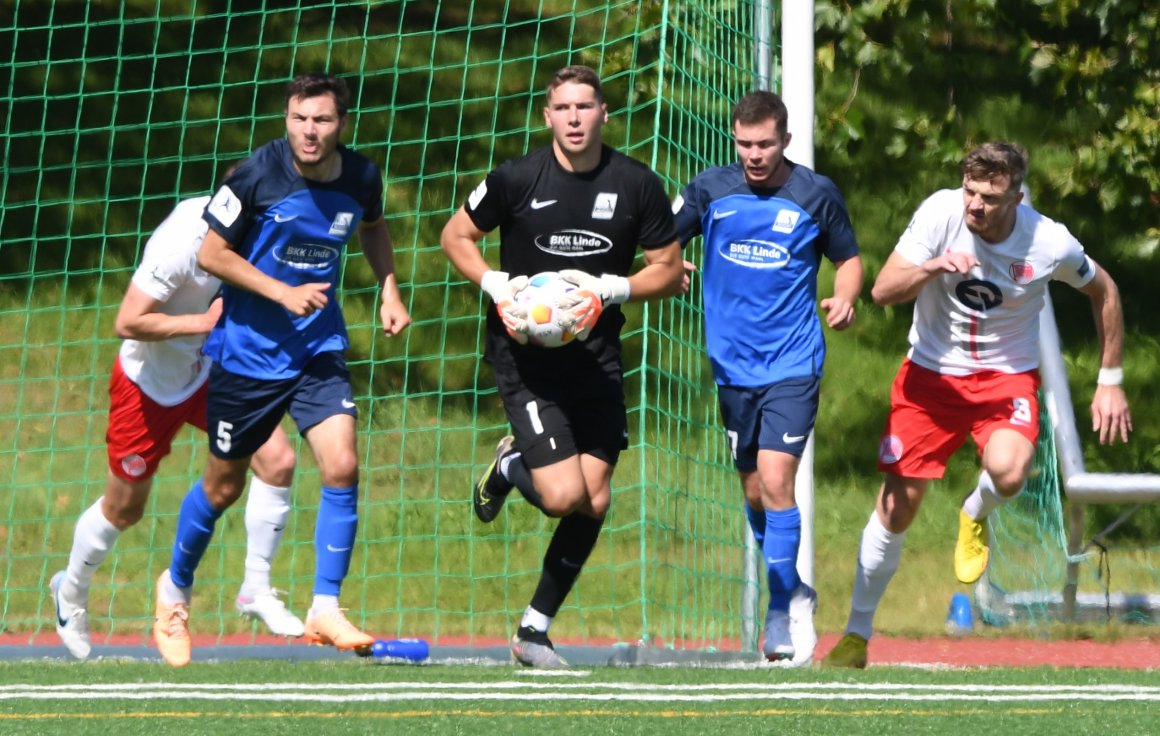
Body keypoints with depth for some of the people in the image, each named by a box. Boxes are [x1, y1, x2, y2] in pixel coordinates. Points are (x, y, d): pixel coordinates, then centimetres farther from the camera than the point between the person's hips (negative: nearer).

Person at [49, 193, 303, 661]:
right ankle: (72, 591, 40)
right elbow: (127, 323, -30)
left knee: (277, 460, -14)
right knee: (124, 508, 11)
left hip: (212, 370, 6)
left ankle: (256, 589, 0)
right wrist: (205, 322, -31)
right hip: (149, 381, -6)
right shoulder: (182, 242, -33)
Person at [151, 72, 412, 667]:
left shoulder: (361, 177, -5)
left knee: (342, 466, -16)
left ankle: (325, 610, -6)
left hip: (318, 350, 3)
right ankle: (175, 587, 36)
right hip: (246, 351, -3)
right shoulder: (257, 176, -17)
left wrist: (389, 290, 7)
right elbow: (211, 253, -11)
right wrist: (283, 293, -19)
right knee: (223, 487, 9)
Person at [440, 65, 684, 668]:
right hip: (525, 351, -3)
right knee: (565, 496, -16)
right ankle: (509, 468, 21)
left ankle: (534, 632, 14)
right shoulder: (518, 178, -8)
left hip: (595, 353, 4)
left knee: (594, 502, -1)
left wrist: (608, 290, -13)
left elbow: (668, 271, 5)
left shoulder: (637, 184, -2)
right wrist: (497, 286, -13)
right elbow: (456, 237, 5)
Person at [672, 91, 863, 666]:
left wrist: (844, 298, -11)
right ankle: (793, 593, 30)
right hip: (733, 365, 3)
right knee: (754, 492, 9)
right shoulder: (711, 190, 2)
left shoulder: (817, 196, -2)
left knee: (775, 481, -15)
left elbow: (848, 258, 9)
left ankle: (780, 613, -6)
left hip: (793, 364, -3)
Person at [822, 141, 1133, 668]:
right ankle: (856, 636, 17)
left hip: (1007, 377, -1)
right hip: (931, 373, 1)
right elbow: (883, 291, -18)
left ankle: (976, 516, 6)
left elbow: (1104, 292, 3)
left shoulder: (1049, 243, -17)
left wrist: (1110, 381, 5)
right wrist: (932, 267, -37)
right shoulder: (940, 213, -17)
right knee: (896, 507, 0)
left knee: (1009, 471, -32)